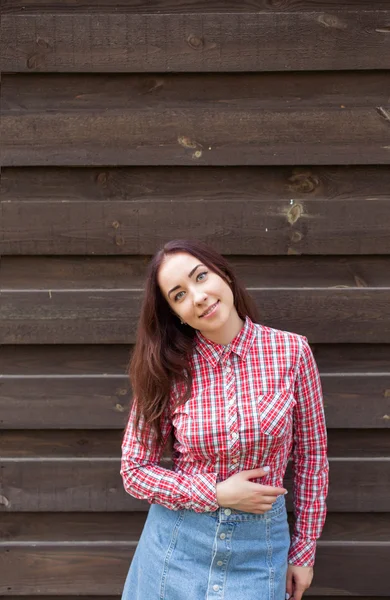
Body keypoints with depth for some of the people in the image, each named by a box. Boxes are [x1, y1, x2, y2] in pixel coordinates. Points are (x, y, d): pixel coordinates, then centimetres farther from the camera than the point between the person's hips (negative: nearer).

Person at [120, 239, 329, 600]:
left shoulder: (292, 351, -9)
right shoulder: (167, 369, -8)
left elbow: (310, 454, 1)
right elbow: (134, 471, -4)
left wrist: (304, 551, 4)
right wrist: (217, 494, -15)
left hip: (259, 547, 0)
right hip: (176, 541, 1)